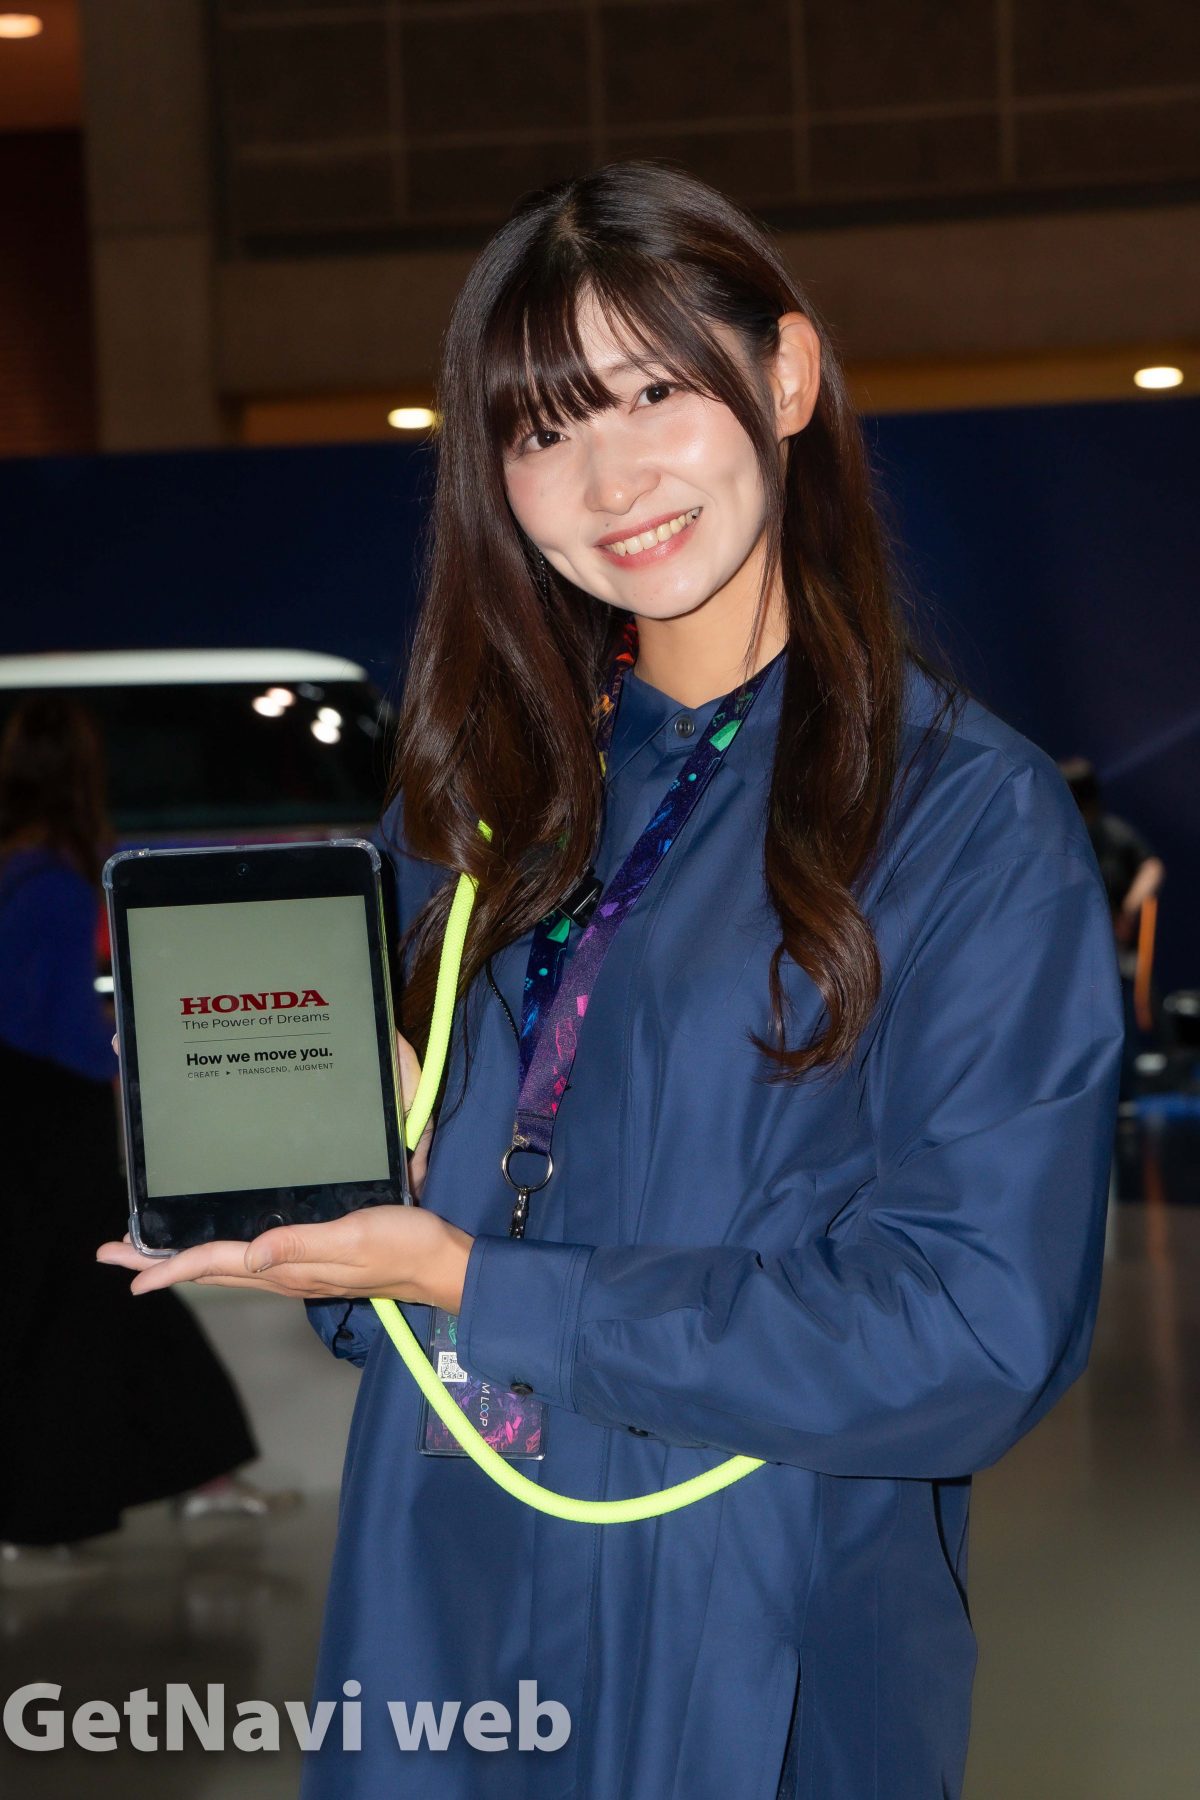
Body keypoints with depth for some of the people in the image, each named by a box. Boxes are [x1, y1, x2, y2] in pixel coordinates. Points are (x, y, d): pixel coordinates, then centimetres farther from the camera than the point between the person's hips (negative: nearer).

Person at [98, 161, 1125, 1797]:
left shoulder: (970, 818, -12)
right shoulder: (498, 782, 6)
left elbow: (973, 1332, -18)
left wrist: (479, 1288, -18)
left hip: (753, 1660, -5)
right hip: (437, 1606, 5)